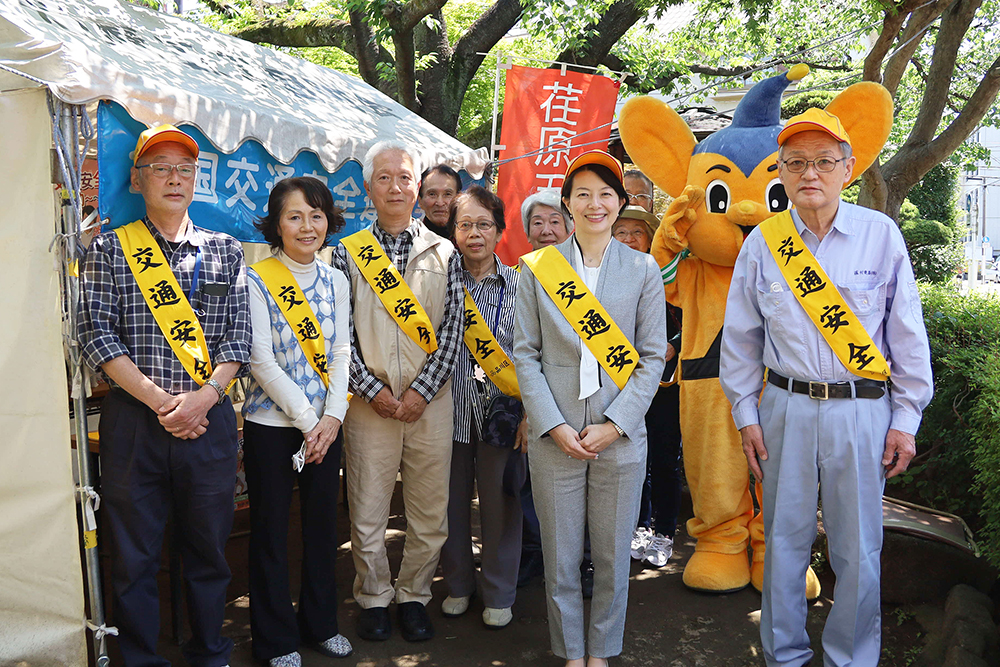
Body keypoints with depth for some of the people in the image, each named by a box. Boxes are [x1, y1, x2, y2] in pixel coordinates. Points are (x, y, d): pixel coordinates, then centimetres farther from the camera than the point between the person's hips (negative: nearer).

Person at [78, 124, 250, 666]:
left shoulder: (225, 251, 10)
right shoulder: (109, 249, 4)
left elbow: (239, 335, 4)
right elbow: (96, 334, -5)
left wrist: (203, 396, -11)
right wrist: (160, 400, -13)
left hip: (209, 418, 2)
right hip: (132, 419, -1)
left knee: (209, 546, 11)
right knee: (135, 553, 7)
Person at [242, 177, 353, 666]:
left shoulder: (336, 281, 6)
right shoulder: (257, 281, -8)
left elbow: (341, 353, 4)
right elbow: (262, 361, -13)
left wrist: (332, 417, -7)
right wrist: (308, 420, -13)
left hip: (325, 425, 4)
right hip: (271, 423, -4)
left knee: (323, 524, 13)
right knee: (271, 531, 7)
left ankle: (320, 622, 32)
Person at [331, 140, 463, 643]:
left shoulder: (443, 253, 7)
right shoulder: (347, 253, 5)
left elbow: (451, 329, 1)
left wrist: (421, 391, -8)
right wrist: (372, 389, -9)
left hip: (430, 402, 1)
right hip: (369, 402, -1)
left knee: (430, 512, 8)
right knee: (367, 512, 7)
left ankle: (414, 596, 27)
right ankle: (374, 599, 26)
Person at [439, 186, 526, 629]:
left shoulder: (518, 285, 0)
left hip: (501, 412, -1)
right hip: (450, 412, 1)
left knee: (500, 501, 7)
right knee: (452, 500, 11)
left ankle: (499, 595, 26)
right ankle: (458, 584, 33)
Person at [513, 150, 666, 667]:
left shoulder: (643, 269, 3)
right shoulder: (536, 268, 2)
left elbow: (653, 357, 1)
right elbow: (524, 354, 1)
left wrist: (614, 424, -9)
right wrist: (554, 425, -9)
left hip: (621, 434, 0)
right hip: (554, 435, 0)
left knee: (613, 554, 11)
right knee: (560, 555, 10)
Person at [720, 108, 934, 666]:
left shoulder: (882, 235, -2)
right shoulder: (762, 243, 1)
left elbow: (908, 336, 2)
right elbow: (740, 337, 7)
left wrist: (905, 420, 1)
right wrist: (746, 415, 5)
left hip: (861, 410, -1)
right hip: (786, 408, 1)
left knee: (858, 549, 7)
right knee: (785, 539, 10)